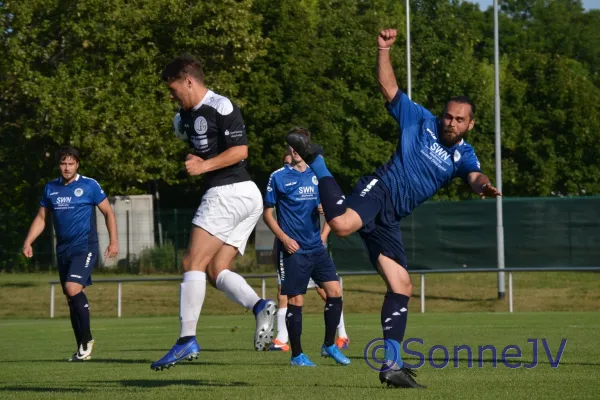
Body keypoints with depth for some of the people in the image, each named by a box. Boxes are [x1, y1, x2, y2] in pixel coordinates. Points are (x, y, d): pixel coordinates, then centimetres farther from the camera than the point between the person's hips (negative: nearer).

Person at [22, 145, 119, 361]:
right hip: (63, 250, 6)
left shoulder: (89, 185, -4)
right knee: (72, 298, 7)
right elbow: (41, 218, 16)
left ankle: (86, 339, -11)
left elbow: (108, 212, 1)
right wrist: (28, 242, 3)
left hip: (85, 247, -6)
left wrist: (114, 241, -6)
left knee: (73, 288, -24)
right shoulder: (51, 188, 9)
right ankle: (83, 349, 15)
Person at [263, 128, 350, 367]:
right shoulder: (279, 177, -1)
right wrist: (284, 237, -11)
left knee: (334, 292, -4)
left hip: (316, 247, 4)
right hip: (294, 249, -4)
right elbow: (267, 213, 1)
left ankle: (329, 345, 10)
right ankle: (297, 354, 7)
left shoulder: (317, 175, 11)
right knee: (296, 301, -3)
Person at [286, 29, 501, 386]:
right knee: (343, 224, -37)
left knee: (402, 288, 1)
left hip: (390, 219, 5)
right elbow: (388, 86, 6)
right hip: (379, 189, -5)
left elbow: (475, 176, -5)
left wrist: (484, 186, -29)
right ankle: (315, 159, -13)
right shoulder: (420, 120, 9)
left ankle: (392, 364, 6)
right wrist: (385, 50, -6)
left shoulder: (464, 154, 17)